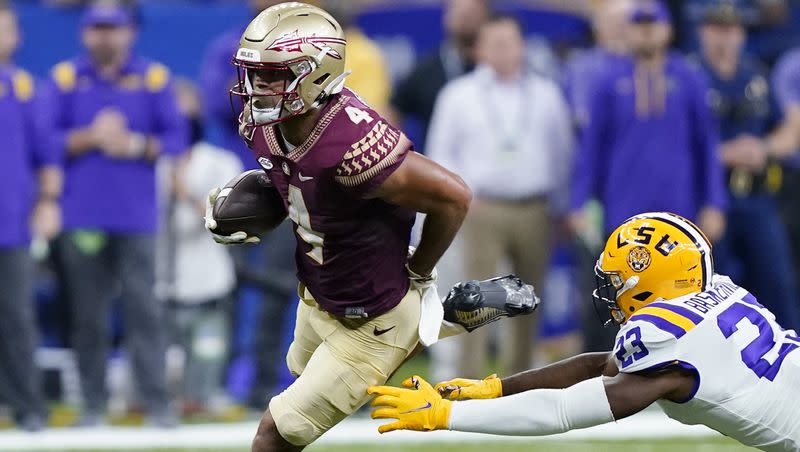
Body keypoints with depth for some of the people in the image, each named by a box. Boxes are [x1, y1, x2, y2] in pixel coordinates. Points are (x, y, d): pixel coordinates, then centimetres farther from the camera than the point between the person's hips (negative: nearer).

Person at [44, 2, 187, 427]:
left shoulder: (153, 77, 6)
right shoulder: (65, 77, 7)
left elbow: (175, 139, 5)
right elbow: (50, 140, 3)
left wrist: (137, 145, -11)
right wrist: (90, 138, -13)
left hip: (137, 216, -1)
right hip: (82, 214, 1)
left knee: (144, 308, -6)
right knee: (88, 315, 2)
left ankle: (157, 403, -5)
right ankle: (93, 404, 7)